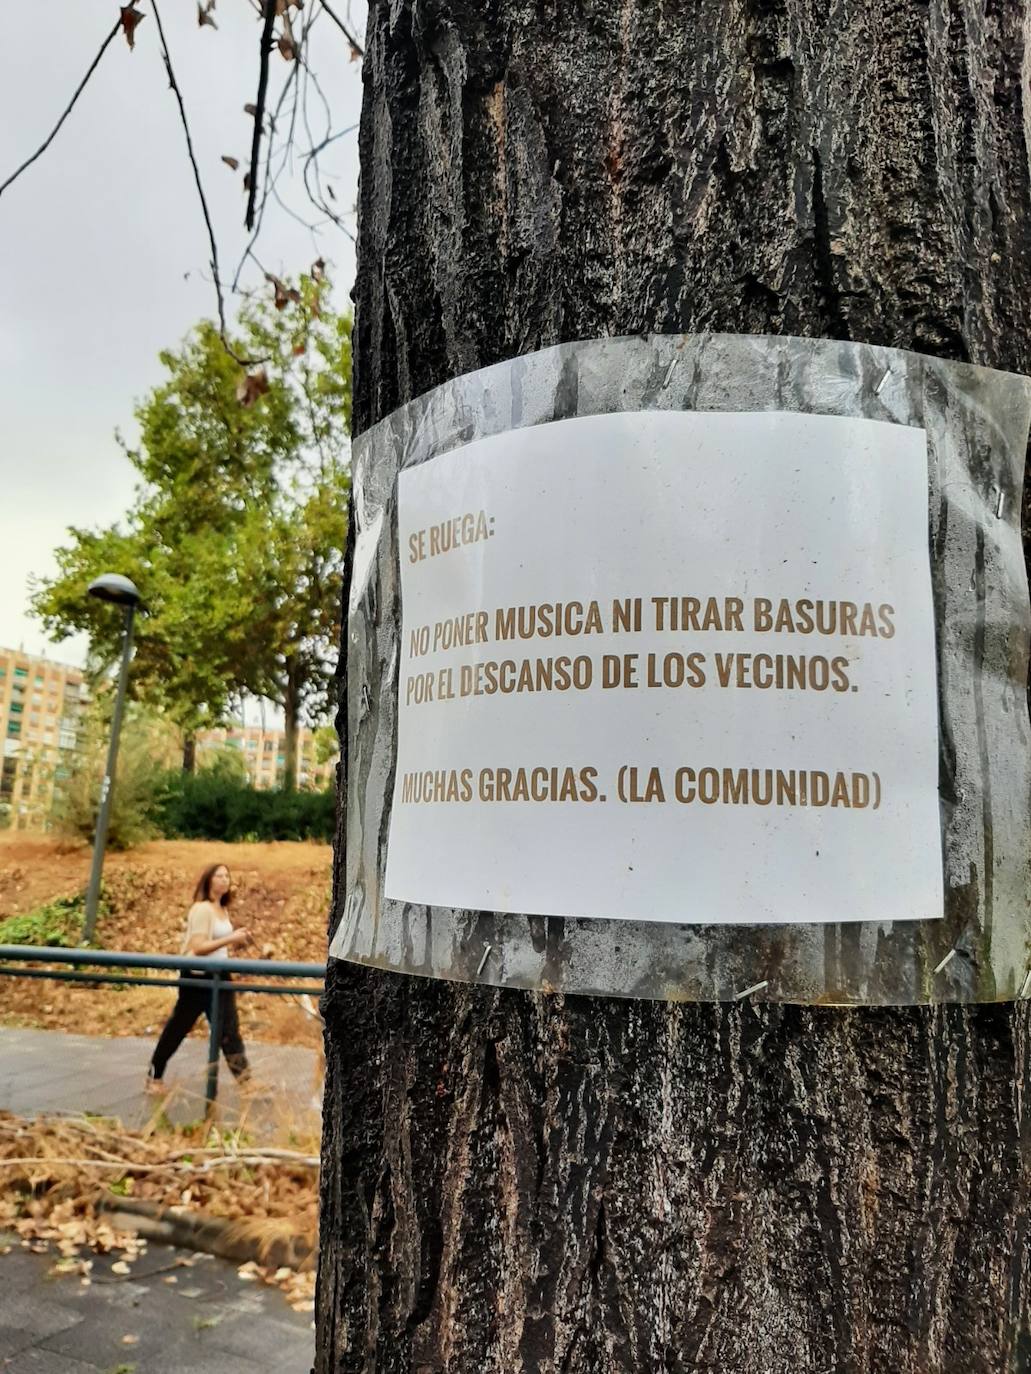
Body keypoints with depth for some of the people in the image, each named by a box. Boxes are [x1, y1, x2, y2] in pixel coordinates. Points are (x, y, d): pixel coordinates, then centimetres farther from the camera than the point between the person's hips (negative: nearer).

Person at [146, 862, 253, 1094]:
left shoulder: (223, 910, 10)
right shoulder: (202, 909, -16)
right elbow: (199, 947, -24)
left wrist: (236, 940, 2)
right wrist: (231, 938, -25)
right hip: (198, 977, -8)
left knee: (229, 1027, 5)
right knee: (178, 1028, 6)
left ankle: (243, 1076, 6)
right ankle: (155, 1075, 24)